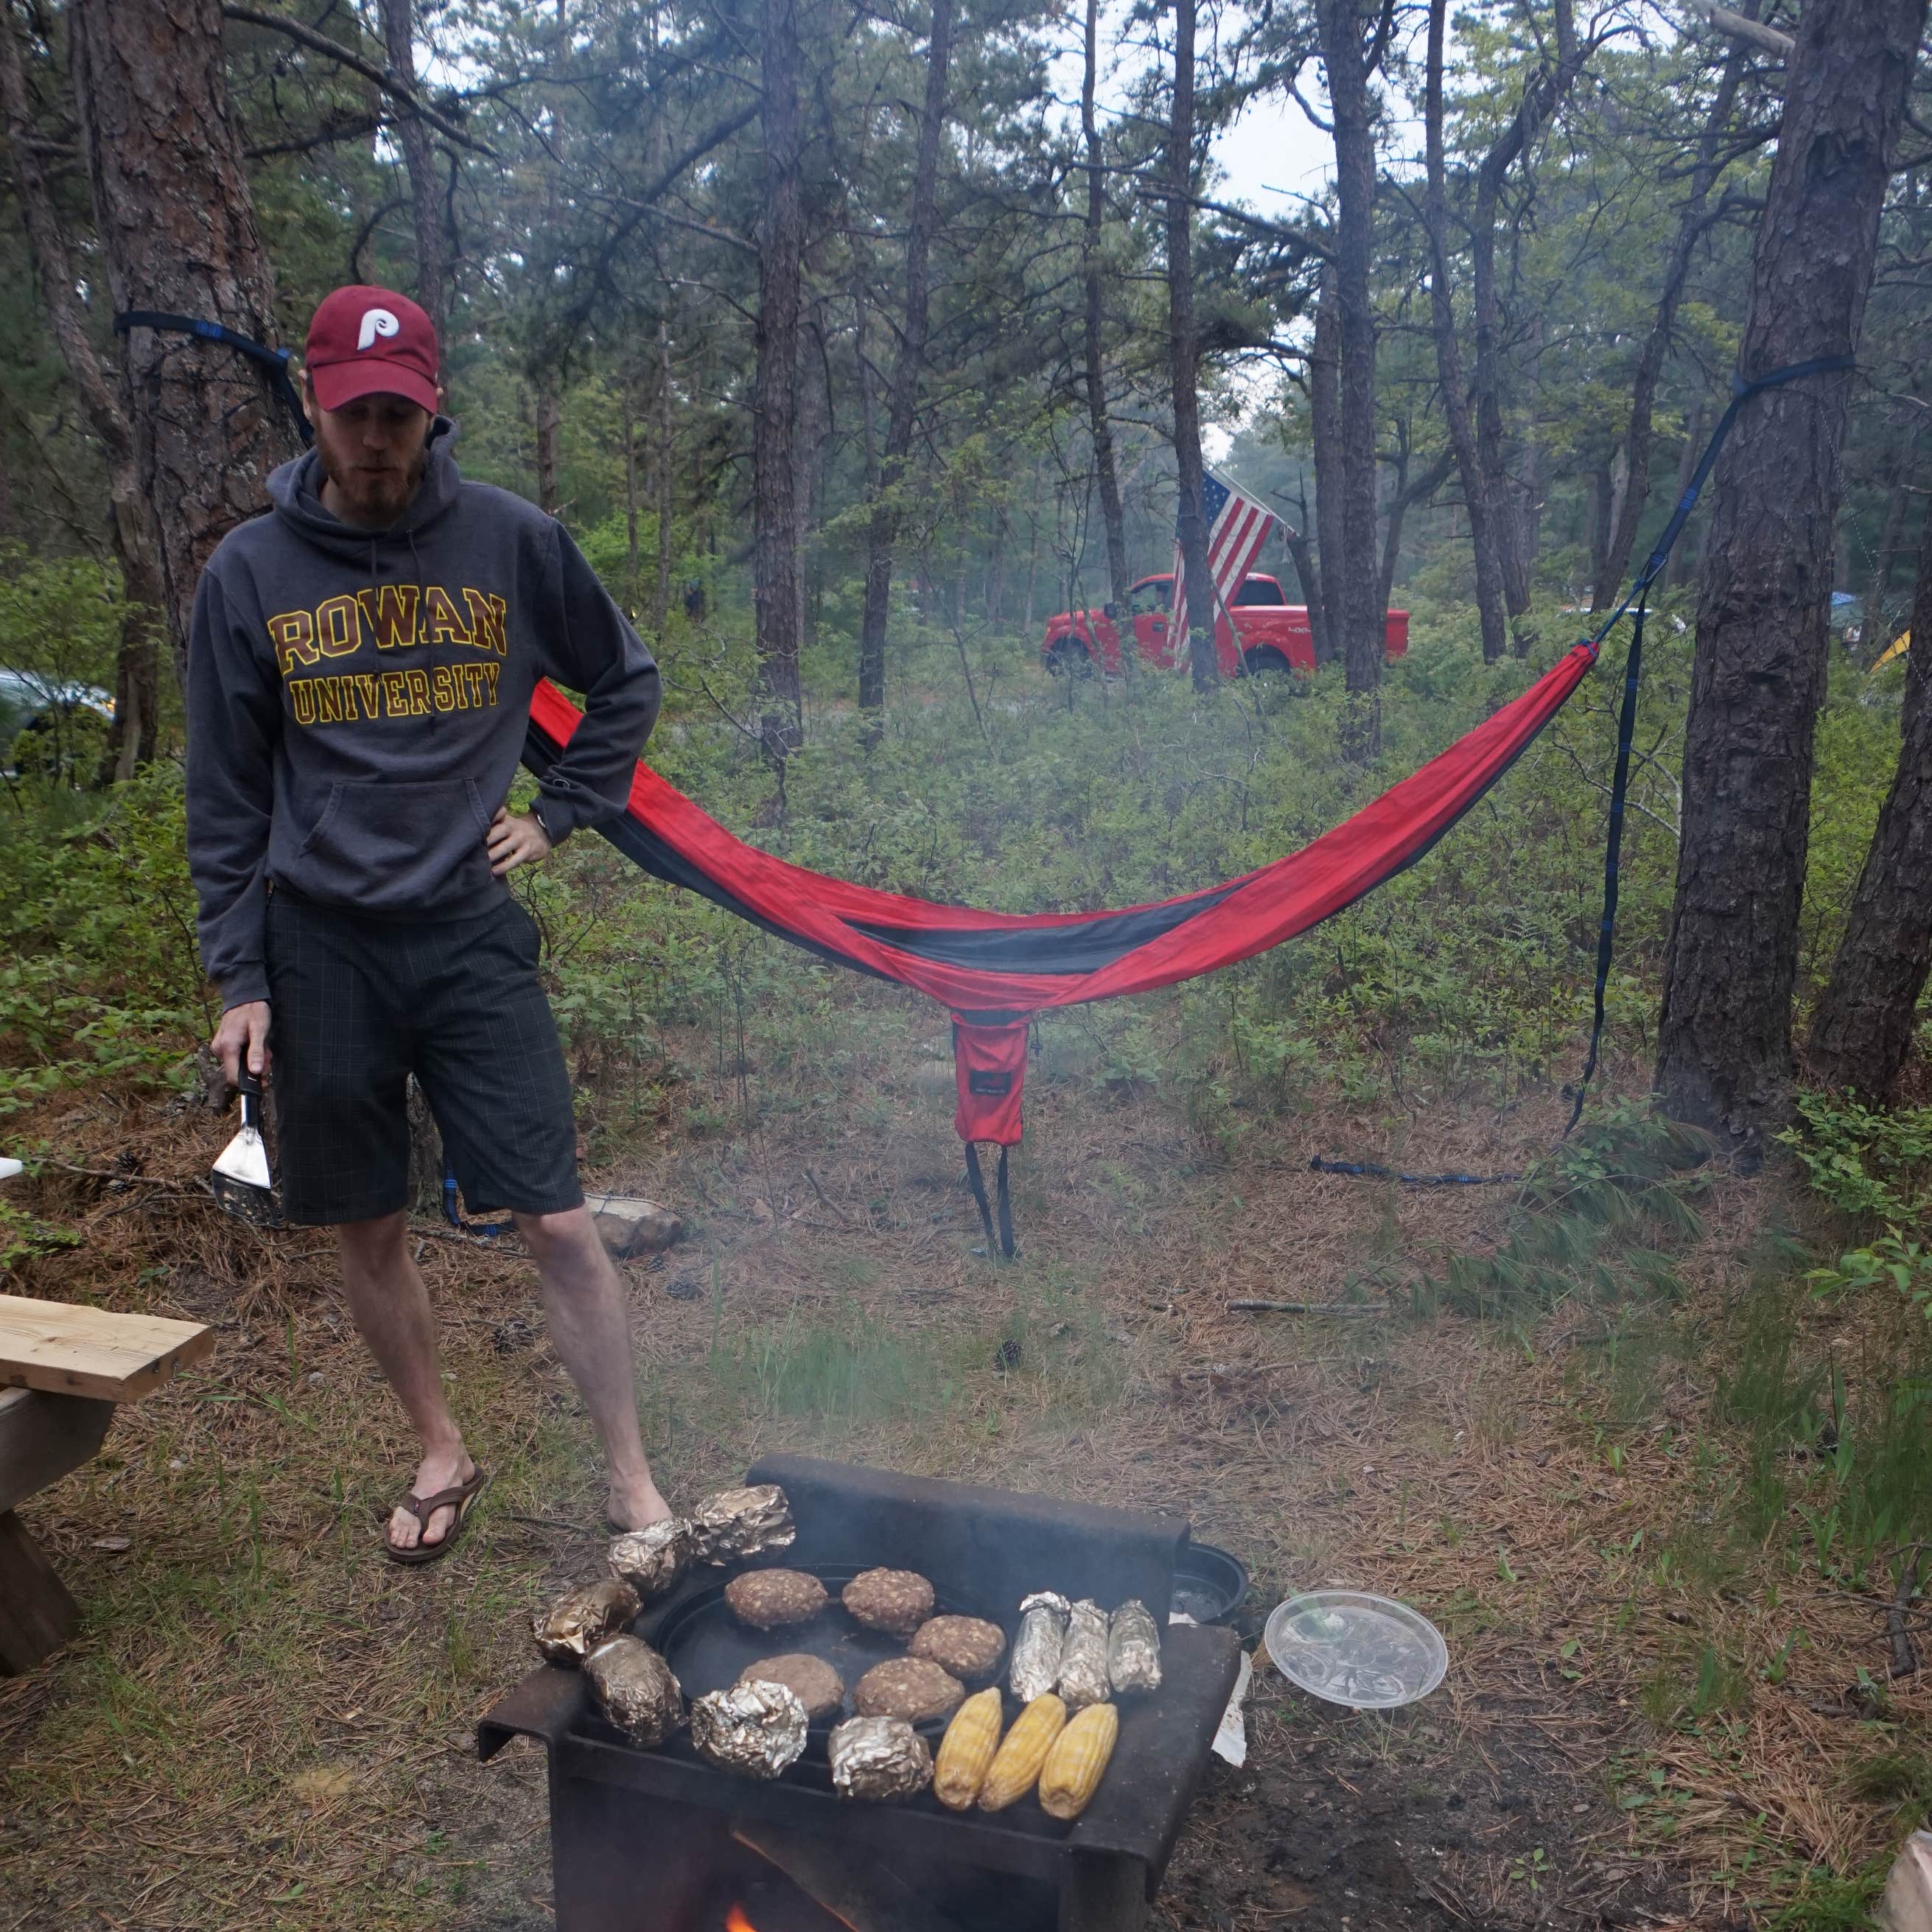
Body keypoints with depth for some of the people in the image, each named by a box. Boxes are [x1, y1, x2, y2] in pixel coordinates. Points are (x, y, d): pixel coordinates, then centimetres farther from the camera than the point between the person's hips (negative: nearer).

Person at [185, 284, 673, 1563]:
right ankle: (444, 1453, 34)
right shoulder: (250, 572, 0)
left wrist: (560, 816, 4)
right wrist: (238, 978, 1)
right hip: (319, 948, 2)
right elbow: (226, 798, 3)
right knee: (368, 1230, 11)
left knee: (558, 1225, -4)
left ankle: (634, 1485, 13)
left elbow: (628, 684, 13)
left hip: (472, 936, -1)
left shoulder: (515, 542, -2)